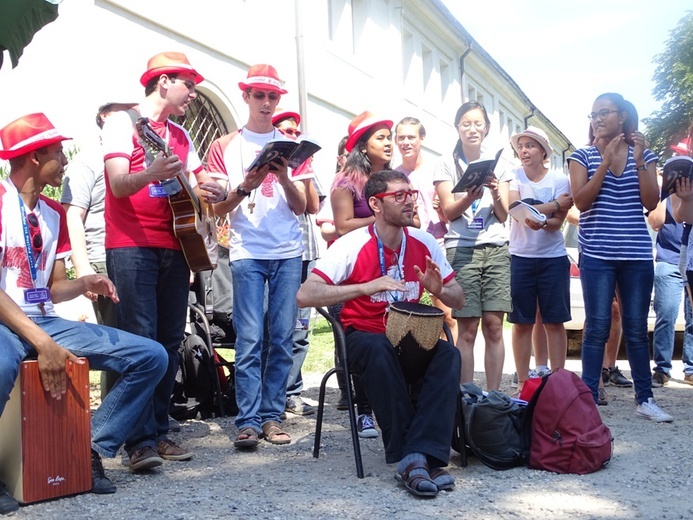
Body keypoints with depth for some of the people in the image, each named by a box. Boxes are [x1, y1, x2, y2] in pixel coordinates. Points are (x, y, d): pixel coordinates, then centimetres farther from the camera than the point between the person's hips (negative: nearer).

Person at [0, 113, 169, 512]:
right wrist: (42, 343, -25)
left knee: (151, 356, -5)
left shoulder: (54, 212, 14)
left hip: (44, 320, 8)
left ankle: (93, 448, -6)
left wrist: (84, 284, -8)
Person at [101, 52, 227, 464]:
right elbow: (119, 185, -14)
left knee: (170, 341, 5)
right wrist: (152, 173, -35)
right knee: (141, 341, -10)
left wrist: (214, 190, -2)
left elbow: (202, 181, 22)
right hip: (132, 245, -7)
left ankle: (159, 431, 13)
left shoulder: (180, 136, 19)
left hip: (174, 246, 7)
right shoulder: (123, 122, -1)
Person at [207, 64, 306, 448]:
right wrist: (245, 187, -14)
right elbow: (218, 208, 5)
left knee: (282, 338, 1)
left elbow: (301, 207, 8)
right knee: (250, 339, -7)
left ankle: (272, 416, 9)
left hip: (288, 252, 2)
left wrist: (284, 178, -11)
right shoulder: (225, 146, 10)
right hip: (247, 252, -2)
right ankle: (248, 421, -2)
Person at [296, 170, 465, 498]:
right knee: (380, 350, -37)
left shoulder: (424, 243, -1)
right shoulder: (352, 245, -14)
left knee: (449, 354, -26)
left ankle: (421, 457, -30)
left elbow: (459, 301, 8)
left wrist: (439, 290, -17)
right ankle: (408, 457, -27)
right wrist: (366, 287, -32)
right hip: (364, 337, -3)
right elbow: (304, 296, -24)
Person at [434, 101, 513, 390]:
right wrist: (473, 194, -20)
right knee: (467, 329, -5)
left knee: (494, 326, -1)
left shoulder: (498, 165, 14)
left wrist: (495, 192, -12)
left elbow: (503, 215, 8)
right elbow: (449, 212, -2)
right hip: (462, 250, -2)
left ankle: (493, 396, 5)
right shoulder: (447, 164, 7)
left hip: (496, 249, 3)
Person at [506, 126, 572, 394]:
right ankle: (522, 382, 12)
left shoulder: (559, 180, -1)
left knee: (554, 321, 3)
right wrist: (554, 204, -14)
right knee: (522, 322, 4)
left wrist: (540, 222, -29)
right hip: (520, 257, 1)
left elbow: (558, 222, -8)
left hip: (553, 258, 0)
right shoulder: (514, 177, 1)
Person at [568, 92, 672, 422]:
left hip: (637, 255, 2)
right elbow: (580, 200, -8)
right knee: (597, 327, -3)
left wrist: (639, 160, -9)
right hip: (597, 254, -2)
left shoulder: (644, 155, 9)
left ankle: (645, 399, 16)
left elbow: (651, 203, -1)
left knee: (636, 328, 7)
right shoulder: (583, 156, 5)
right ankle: (589, 399, 3)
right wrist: (606, 160, -13)